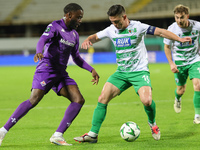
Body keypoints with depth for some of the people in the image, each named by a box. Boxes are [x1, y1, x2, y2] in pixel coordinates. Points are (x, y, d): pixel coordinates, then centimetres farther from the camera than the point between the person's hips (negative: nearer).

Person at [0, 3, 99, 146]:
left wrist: (91, 69, 20)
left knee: (79, 100, -9)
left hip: (61, 73, 8)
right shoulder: (55, 26, -5)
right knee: (34, 100, -22)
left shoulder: (74, 35, 18)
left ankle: (58, 136, -10)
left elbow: (76, 57, 29)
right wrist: (39, 52, -45)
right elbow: (43, 40, -24)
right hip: (46, 69, -8)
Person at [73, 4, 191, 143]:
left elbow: (160, 32, -13)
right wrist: (87, 40, -5)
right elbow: (95, 37, 19)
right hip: (121, 73, 4)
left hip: (139, 71, -4)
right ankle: (93, 134, -3)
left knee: (146, 100, -25)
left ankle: (152, 124, 8)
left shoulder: (137, 27, -10)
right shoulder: (111, 30, 4)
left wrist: (179, 39, -24)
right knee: (102, 99, -10)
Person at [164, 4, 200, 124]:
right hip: (179, 62, 0)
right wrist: (171, 63, -8)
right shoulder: (172, 29, -15)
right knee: (181, 90, 9)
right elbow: (167, 47, 0)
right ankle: (178, 98, 49)